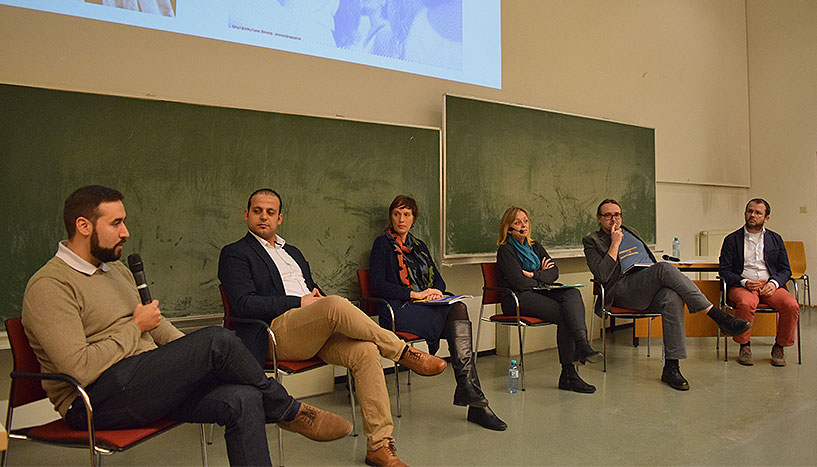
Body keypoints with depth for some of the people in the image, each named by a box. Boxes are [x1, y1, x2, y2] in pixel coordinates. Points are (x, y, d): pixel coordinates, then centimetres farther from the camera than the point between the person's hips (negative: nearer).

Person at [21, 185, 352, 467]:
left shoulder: (117, 270, 19)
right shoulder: (49, 286, -10)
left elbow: (155, 326, 22)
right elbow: (81, 368, -20)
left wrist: (193, 356, 6)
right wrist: (136, 328, -8)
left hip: (147, 383, 8)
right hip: (97, 400, -8)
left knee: (242, 400, -19)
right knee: (218, 340, -26)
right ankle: (289, 411, -2)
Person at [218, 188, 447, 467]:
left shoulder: (293, 252, 30)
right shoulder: (234, 254, 9)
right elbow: (244, 304, -6)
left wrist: (316, 296, 6)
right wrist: (300, 302, -11)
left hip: (320, 330, 6)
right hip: (278, 331, -6)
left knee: (365, 351, -24)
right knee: (336, 304, -34)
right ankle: (404, 353, -18)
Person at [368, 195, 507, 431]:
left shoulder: (419, 246, 25)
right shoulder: (383, 244, 6)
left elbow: (438, 279, 22)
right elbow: (378, 286, -6)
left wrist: (435, 292, -3)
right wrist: (416, 294, -13)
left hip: (429, 306, 5)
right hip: (399, 310, -5)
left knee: (459, 308, -29)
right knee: (457, 314, -29)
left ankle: (468, 390, -36)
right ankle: (473, 395, -30)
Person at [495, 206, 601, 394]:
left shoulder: (535, 246, 22)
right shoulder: (505, 250, 0)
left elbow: (554, 272, 9)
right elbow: (519, 282, -13)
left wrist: (534, 275, -8)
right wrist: (542, 276, 3)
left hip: (538, 293, 6)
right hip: (517, 299, -6)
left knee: (572, 293, -25)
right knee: (564, 315, -27)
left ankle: (582, 343, -43)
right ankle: (568, 372, -29)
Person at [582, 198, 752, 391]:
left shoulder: (632, 232, 30)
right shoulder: (592, 241, 9)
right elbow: (602, 276, -7)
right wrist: (615, 243, -4)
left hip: (653, 288, 5)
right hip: (623, 289, -5)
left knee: (673, 297, -32)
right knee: (665, 268, -32)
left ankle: (671, 367, -30)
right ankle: (718, 316, -31)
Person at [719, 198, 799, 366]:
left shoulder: (776, 239, 17)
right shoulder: (732, 239, 10)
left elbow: (785, 270, 13)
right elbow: (724, 270, 3)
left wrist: (774, 283, -8)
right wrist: (743, 282, -14)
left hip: (770, 285, 3)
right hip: (741, 285, -2)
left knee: (792, 305, -27)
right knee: (746, 303, -36)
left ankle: (779, 347, -4)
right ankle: (744, 346, -14)